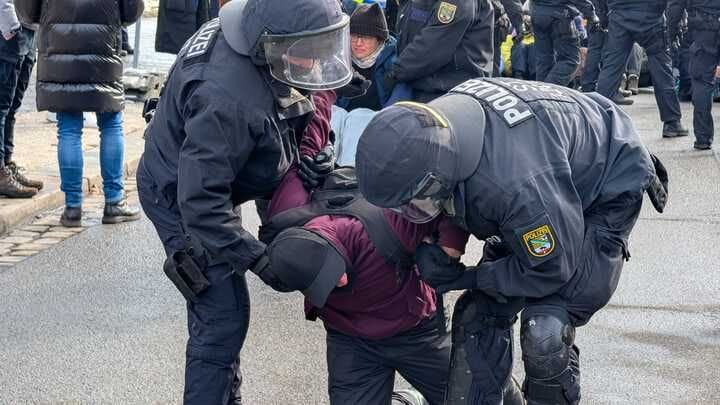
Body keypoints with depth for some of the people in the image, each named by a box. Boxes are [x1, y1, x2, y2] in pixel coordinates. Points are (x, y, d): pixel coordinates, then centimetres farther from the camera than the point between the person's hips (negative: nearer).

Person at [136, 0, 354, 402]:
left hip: (208, 180, 10)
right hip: (178, 198, -10)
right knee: (222, 316, -10)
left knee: (222, 308, 22)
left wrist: (306, 156, -9)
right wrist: (258, 257, -34)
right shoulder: (228, 99, -40)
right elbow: (200, 202, -37)